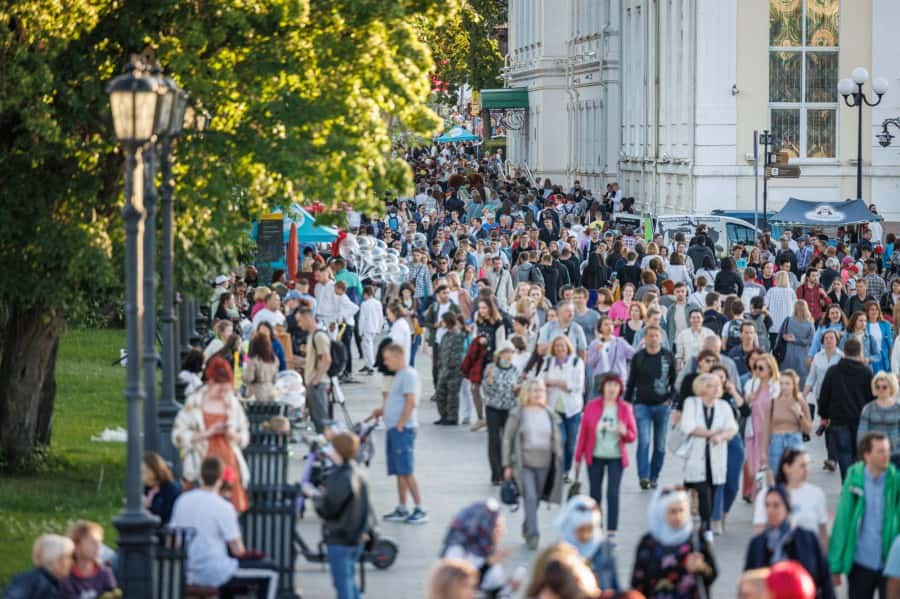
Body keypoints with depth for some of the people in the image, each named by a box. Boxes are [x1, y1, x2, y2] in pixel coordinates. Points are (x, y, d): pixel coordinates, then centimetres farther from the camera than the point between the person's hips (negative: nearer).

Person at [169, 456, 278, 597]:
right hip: (214, 574, -7)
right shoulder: (223, 507, -16)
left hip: (187, 574, 7)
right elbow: (238, 551, -12)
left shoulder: (182, 500, 1)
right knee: (270, 571, 9)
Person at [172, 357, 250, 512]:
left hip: (228, 464, 3)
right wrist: (207, 433, -14)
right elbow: (178, 436, -7)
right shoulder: (194, 404, -3)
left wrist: (232, 435, -7)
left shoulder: (233, 404, 9)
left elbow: (244, 437, 15)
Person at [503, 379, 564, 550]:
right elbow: (507, 439, 0)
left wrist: (558, 463, 10)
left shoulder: (550, 415, 6)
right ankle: (532, 533, -16)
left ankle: (526, 529, 31)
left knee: (536, 499, 12)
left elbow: (556, 440, 13)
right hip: (524, 464, -4)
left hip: (544, 465, 4)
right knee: (530, 497, -16)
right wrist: (507, 465, -3)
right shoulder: (517, 414, -4)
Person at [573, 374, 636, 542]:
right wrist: (578, 457, 4)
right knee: (595, 494, 7)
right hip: (595, 457, 1)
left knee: (613, 494, -9)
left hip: (616, 458, -1)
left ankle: (611, 533, -8)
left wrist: (624, 432, -19)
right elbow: (583, 432, 3)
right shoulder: (592, 406, -1)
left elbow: (633, 436, 4)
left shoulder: (625, 408, 0)